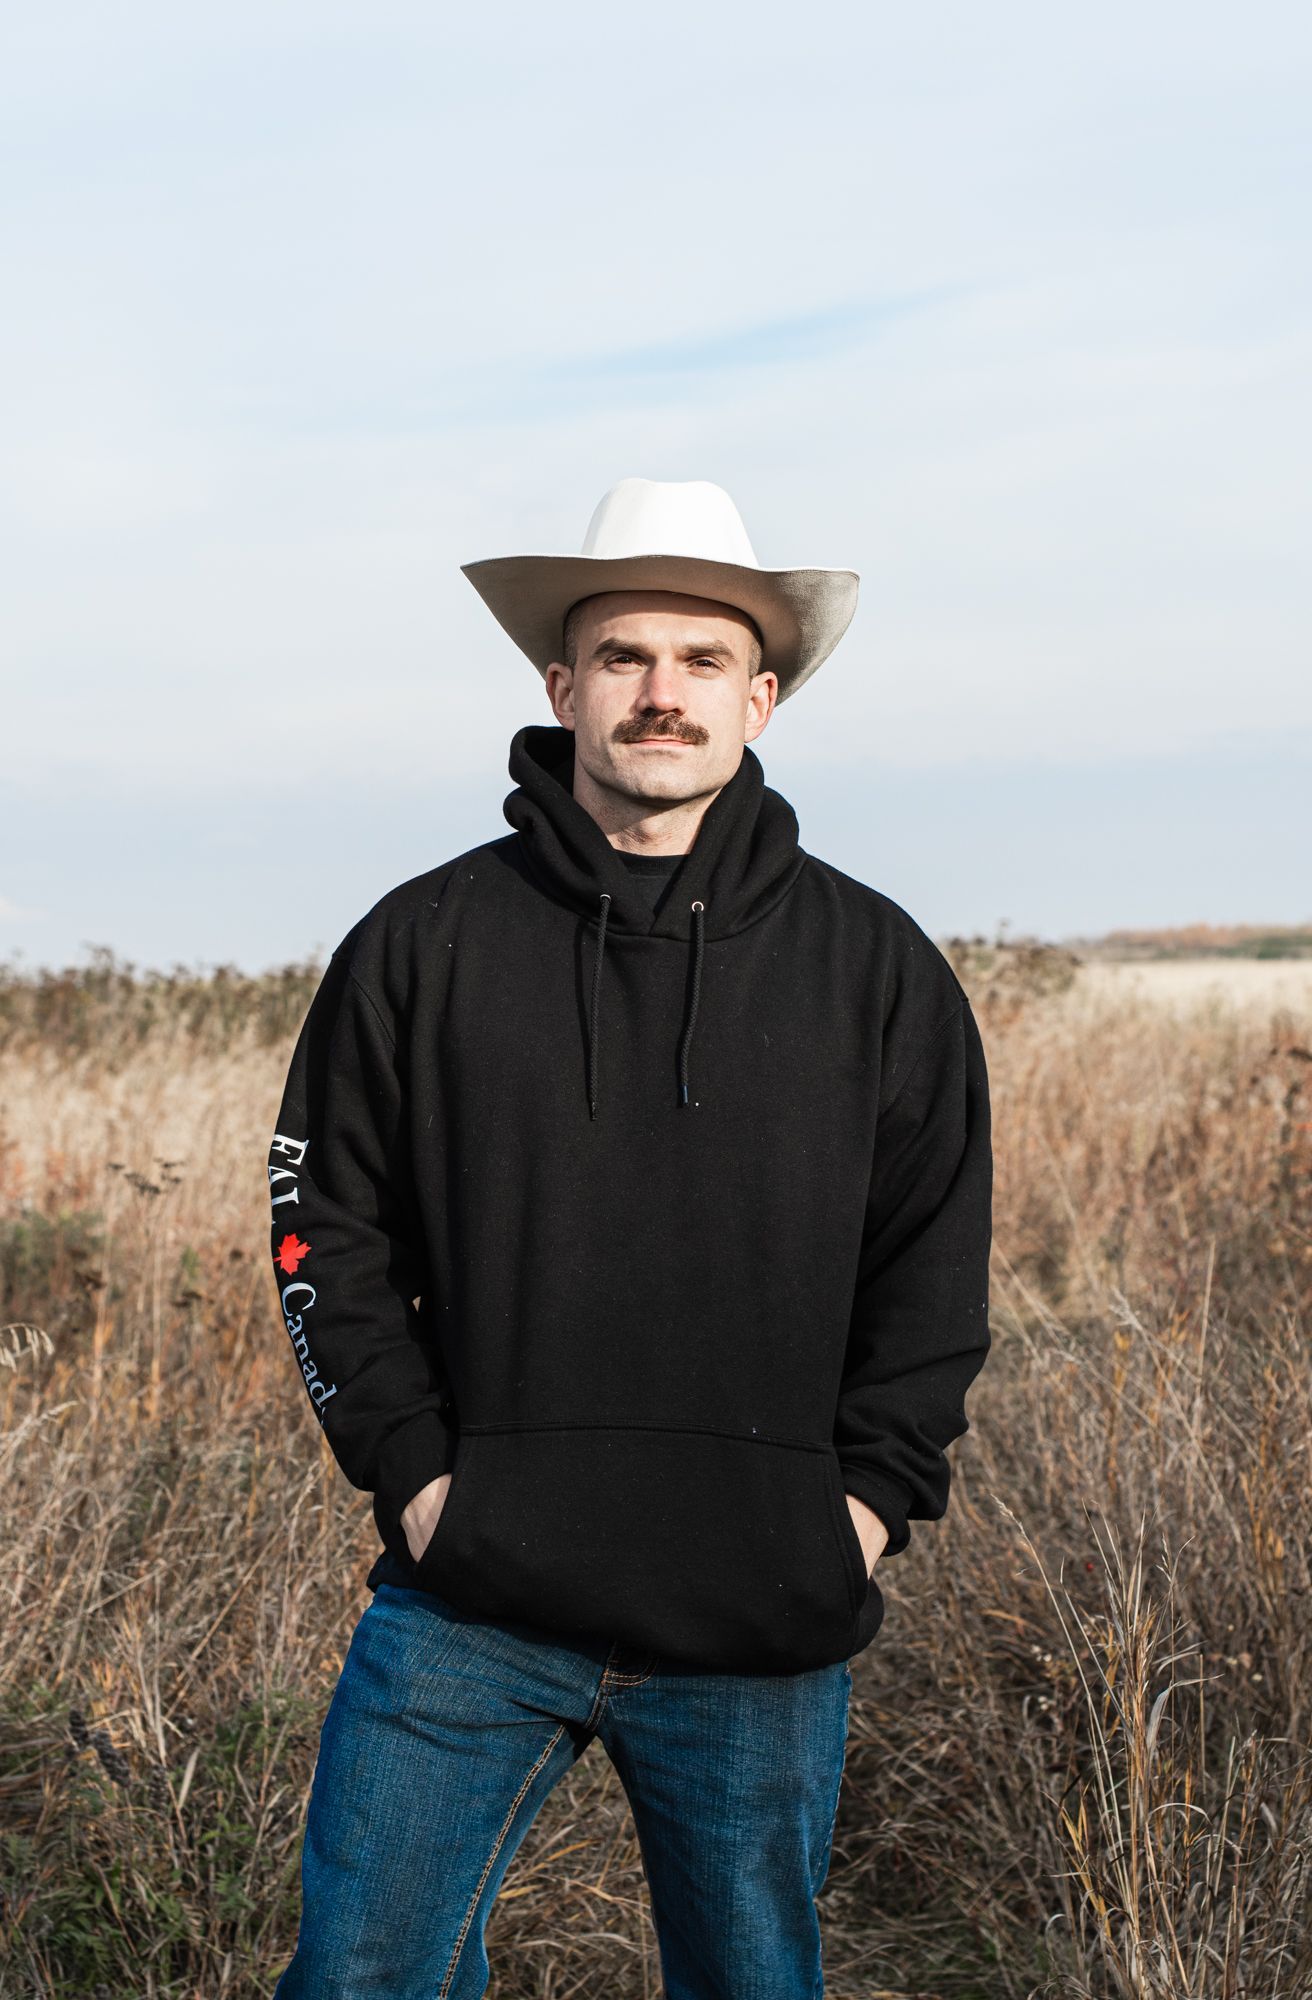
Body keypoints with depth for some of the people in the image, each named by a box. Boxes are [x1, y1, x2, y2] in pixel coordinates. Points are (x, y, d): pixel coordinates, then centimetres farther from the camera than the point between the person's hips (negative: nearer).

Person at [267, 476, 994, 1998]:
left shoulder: (876, 966, 4)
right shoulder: (425, 945, 2)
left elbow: (935, 1261, 8)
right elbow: (328, 1227, 5)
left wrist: (873, 1497, -1)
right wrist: (413, 1472, -4)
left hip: (765, 1639, 1)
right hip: (470, 1609, 0)